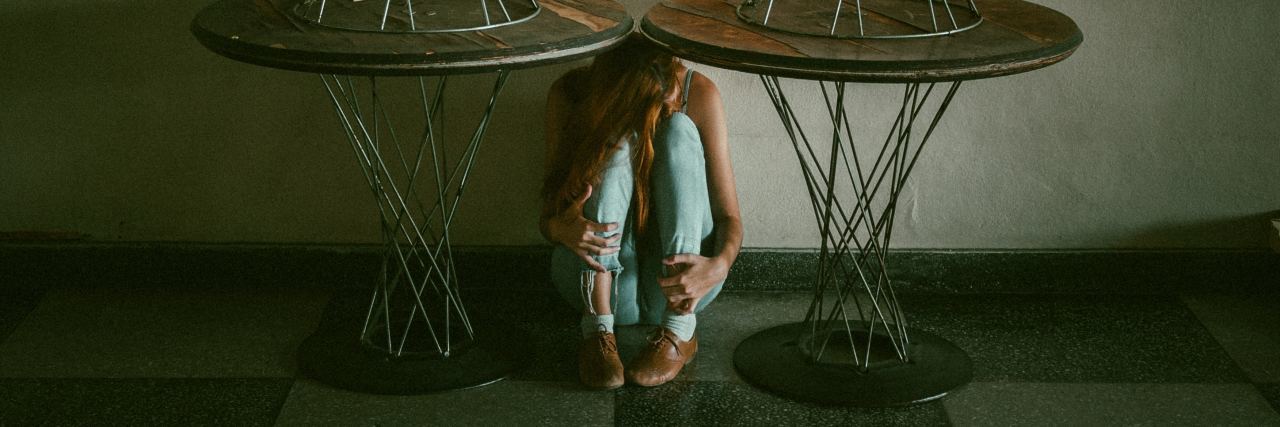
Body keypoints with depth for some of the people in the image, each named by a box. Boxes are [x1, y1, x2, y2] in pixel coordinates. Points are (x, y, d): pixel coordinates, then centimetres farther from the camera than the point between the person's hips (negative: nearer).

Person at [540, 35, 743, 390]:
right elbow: (547, 216, -9)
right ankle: (598, 328, -33)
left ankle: (679, 330, -28)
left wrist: (719, 265, -33)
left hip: (678, 277, 1)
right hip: (598, 276, 0)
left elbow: (729, 216, -10)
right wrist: (560, 228, -34)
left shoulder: (699, 92, -11)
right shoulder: (571, 92, -11)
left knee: (679, 132, -22)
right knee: (616, 142, -25)